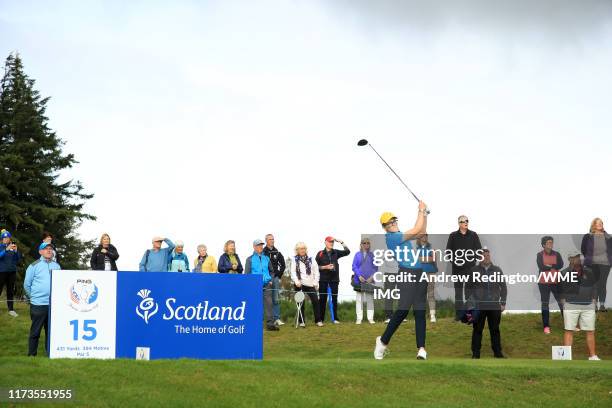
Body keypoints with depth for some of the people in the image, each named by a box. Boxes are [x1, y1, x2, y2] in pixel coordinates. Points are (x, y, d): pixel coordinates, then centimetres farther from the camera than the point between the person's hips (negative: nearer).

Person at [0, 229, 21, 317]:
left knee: (11, 291, 7)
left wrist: (16, 251, -13)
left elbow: (19, 259, 5)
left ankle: (11, 309, 11)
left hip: (12, 271, 3)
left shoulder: (14, 246, 7)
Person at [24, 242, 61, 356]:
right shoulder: (34, 266, -3)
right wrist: (34, 297, 6)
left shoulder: (57, 266, 10)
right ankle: (32, 355, 6)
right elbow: (27, 285, 2)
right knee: (35, 331, 0)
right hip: (38, 304, -4)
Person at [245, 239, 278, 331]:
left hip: (266, 285, 2)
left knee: (268, 303, -8)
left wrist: (271, 280, 10)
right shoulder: (250, 259, 5)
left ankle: (270, 323, -11)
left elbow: (271, 271, 24)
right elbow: (246, 273, 1)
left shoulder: (266, 258, 15)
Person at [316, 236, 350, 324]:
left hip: (334, 279, 2)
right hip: (323, 279, -2)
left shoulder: (336, 252, 10)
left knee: (334, 298, 2)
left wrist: (342, 243, 0)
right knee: (322, 299, 1)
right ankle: (321, 318, 5)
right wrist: (325, 267, -11)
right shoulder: (320, 253, 3)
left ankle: (335, 318, 5)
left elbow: (347, 251, 7)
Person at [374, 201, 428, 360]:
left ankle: (421, 348, -1)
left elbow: (422, 233, 27)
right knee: (403, 309, -18)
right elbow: (416, 230, -10)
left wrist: (424, 214, 16)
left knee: (420, 311, 1)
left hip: (419, 274, 8)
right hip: (406, 274, -8)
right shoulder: (391, 237, -6)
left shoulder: (402, 235, 20)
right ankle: (383, 341, -2)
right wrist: (421, 211, -1)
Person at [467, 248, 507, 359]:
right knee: (477, 330, 2)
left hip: (495, 306, 1)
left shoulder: (497, 270, 8)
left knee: (495, 330, 6)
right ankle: (476, 353, 8)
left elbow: (503, 287, 10)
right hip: (478, 306, -1)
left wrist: (503, 303, 4)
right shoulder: (474, 270, 5)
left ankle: (497, 352, 13)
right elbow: (468, 287, 6)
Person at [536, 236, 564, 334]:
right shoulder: (540, 255, -2)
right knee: (545, 304, 3)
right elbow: (541, 267, -16)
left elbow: (561, 265, -10)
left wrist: (549, 266, -13)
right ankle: (546, 326, 8)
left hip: (556, 282, 2)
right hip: (543, 283, -2)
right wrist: (554, 266, -9)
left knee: (562, 302, 2)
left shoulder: (557, 254, 5)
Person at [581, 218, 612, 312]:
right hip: (592, 264, 0)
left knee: (602, 284, -4)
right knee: (594, 284, 1)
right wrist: (588, 258, 10)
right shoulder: (587, 237, 1)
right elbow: (583, 249, 11)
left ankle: (602, 305, -2)